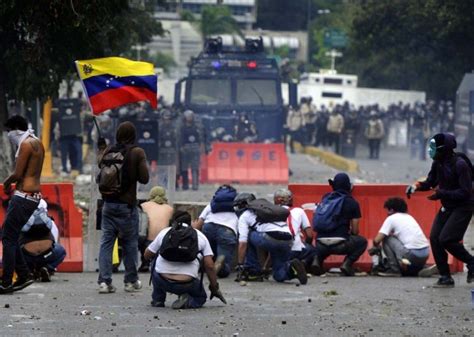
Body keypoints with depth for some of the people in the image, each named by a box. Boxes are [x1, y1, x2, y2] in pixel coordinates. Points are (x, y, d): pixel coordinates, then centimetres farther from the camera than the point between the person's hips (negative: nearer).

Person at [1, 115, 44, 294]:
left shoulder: (26, 144, -13)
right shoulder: (37, 143, 17)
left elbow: (18, 174, -16)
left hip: (24, 196, -10)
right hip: (34, 196, 10)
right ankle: (23, 275, 14)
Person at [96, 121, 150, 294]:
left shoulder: (108, 151, 2)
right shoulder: (137, 153, -9)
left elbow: (100, 164, 23)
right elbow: (144, 178, -10)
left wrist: (101, 148, 37)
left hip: (109, 203, 3)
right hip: (127, 205, -3)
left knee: (106, 241, 5)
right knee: (130, 243, 9)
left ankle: (104, 281, -3)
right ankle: (131, 281, 16)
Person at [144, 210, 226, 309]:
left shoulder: (164, 232, 12)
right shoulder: (200, 236, 11)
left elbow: (147, 255, 22)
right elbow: (209, 266, 5)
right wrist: (214, 289, 15)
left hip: (162, 282, 1)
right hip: (187, 285, -1)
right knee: (201, 297, 28)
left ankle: (158, 299, 22)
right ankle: (188, 302, -4)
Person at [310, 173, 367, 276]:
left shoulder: (325, 198, 13)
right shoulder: (352, 202, 3)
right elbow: (355, 231, 6)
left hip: (321, 244, 4)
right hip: (340, 244, -4)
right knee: (362, 242, 24)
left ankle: (318, 259, 10)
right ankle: (347, 263, 3)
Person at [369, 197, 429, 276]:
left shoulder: (391, 218, 3)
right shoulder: (409, 217, 25)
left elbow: (377, 241, -2)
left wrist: (375, 247, 23)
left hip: (412, 254, -7)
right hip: (426, 253, 7)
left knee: (386, 239, 6)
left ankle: (394, 269, 2)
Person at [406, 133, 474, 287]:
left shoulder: (460, 164, -22)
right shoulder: (438, 163, 2)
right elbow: (430, 182, 13)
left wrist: (442, 193, -30)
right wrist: (416, 186, -7)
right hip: (447, 206, 8)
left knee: (446, 239, -18)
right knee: (435, 238, -2)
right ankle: (445, 277, 6)